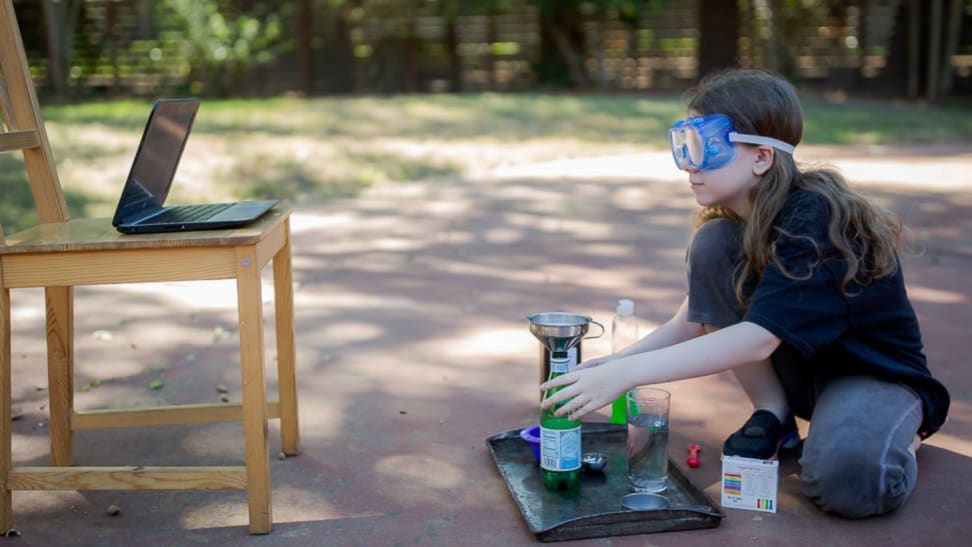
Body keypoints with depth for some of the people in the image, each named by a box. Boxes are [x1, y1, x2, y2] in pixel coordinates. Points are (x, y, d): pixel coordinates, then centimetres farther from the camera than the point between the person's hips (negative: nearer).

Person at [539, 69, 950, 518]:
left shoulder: (815, 219, -29)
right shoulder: (735, 223, -5)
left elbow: (757, 339, -37)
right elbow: (691, 325, -2)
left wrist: (628, 372, -41)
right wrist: (614, 362, -16)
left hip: (875, 373, -6)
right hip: (800, 373, 7)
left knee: (845, 481, -39)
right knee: (712, 246, -17)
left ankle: (900, 435, -1)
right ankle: (773, 415, -4)